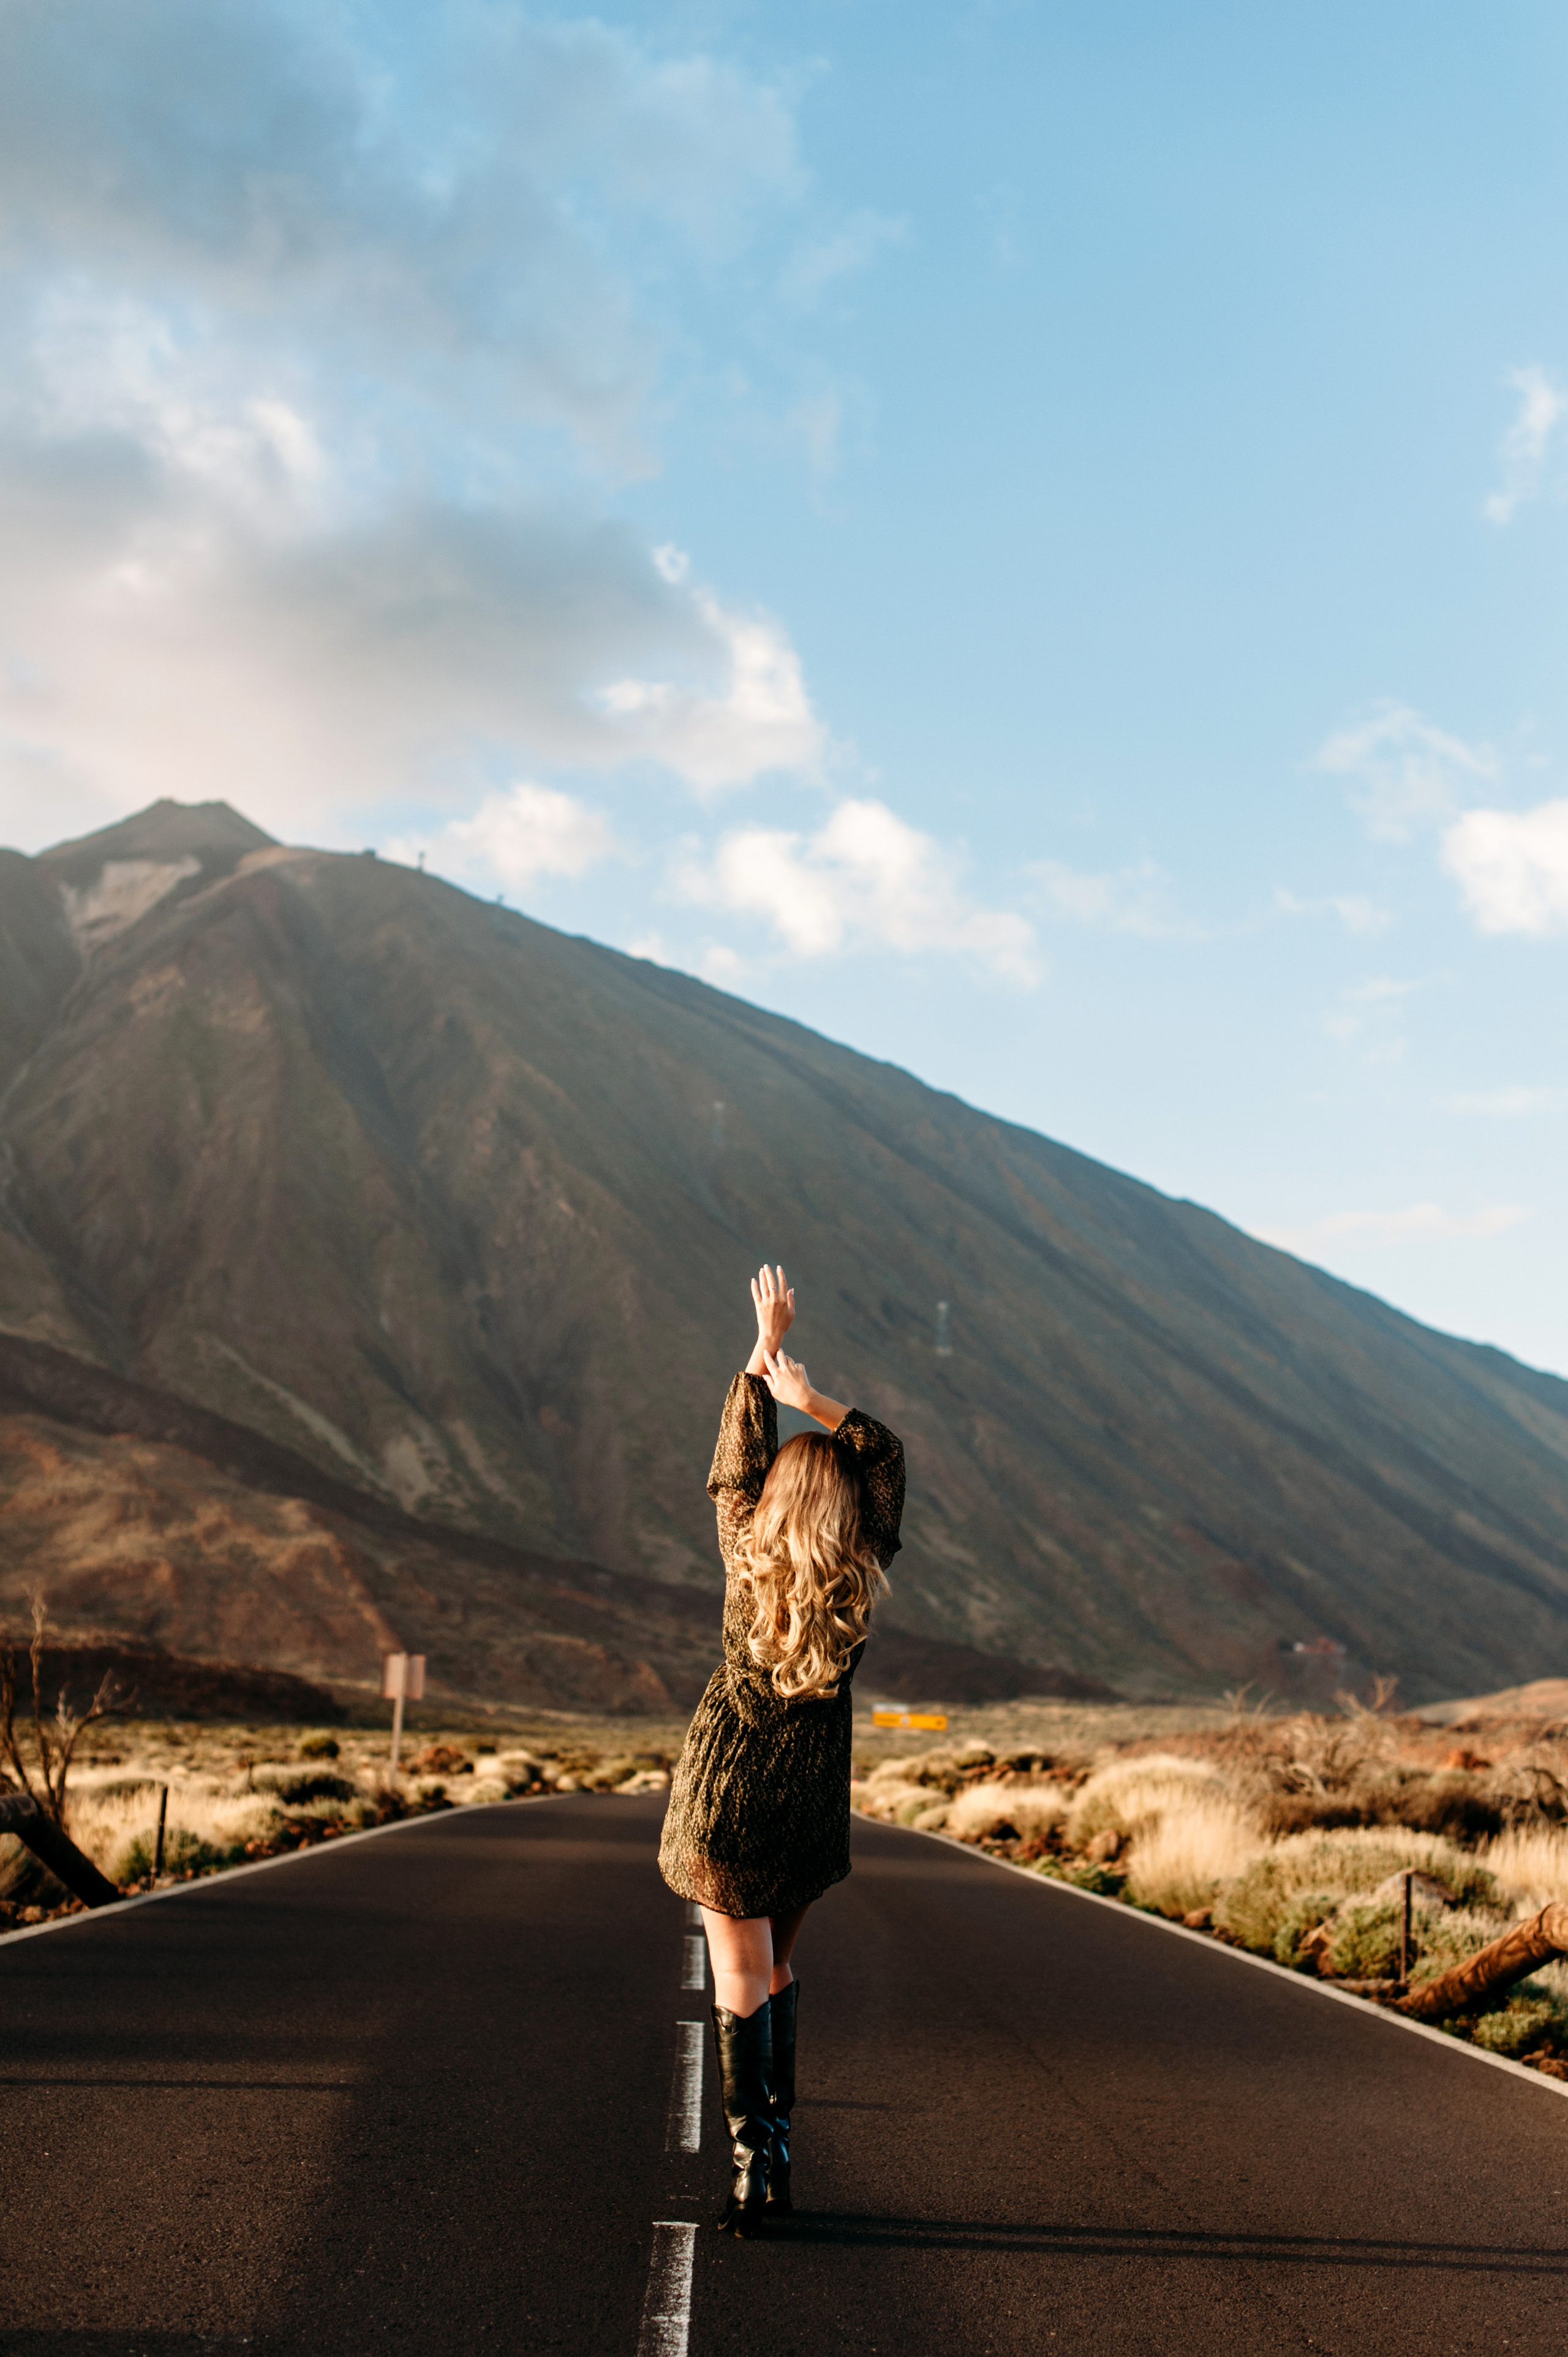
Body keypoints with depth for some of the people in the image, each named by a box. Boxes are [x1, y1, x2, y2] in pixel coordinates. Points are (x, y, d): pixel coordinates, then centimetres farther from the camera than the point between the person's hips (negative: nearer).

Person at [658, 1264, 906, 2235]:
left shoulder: (749, 1561, -8)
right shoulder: (863, 1579, -6)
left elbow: (738, 1460, 5)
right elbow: (886, 1452, 5)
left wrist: (766, 1348, 12)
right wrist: (812, 1398, 2)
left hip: (727, 1791, -2)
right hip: (812, 1802, 2)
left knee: (741, 1979, -2)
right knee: (777, 1970, 20)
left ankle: (751, 2159, -10)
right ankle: (778, 2135, 21)